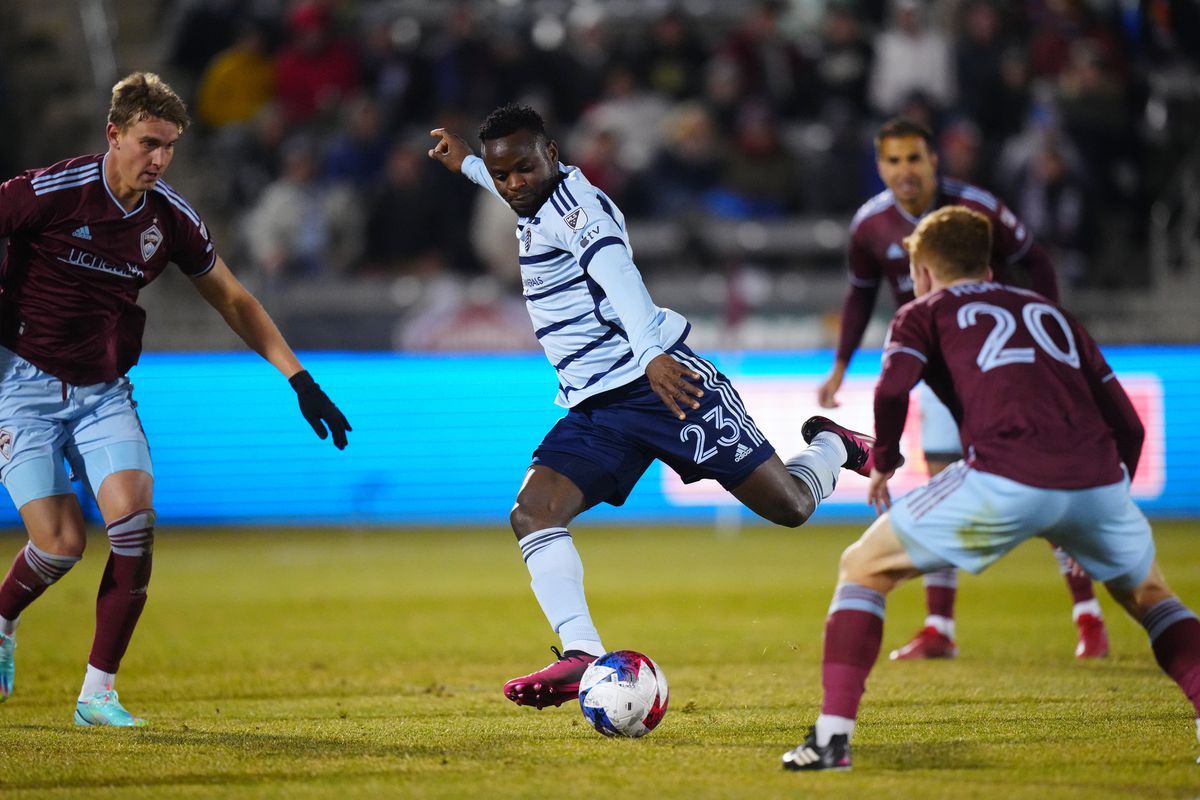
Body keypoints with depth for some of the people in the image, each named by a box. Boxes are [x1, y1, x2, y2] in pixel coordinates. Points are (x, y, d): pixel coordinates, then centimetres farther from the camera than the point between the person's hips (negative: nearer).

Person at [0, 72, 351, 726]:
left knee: (134, 520, -17)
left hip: (104, 390, 4)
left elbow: (234, 302, 11)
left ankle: (98, 691, -6)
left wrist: (300, 379, 7)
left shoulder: (171, 218, -2)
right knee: (61, 542, -14)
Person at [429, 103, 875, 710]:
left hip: (664, 382, -8)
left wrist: (651, 354, -47)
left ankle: (831, 448, 30)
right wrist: (465, 162, 58)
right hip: (593, 410, 8)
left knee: (791, 507, -5)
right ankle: (582, 656, -25)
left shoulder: (576, 204, -12)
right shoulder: (537, 210, 14)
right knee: (532, 511, -16)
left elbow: (616, 272, -31)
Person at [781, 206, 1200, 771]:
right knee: (1147, 594, 32)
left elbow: (892, 389, 0)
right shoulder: (1051, 312, 33)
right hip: (1099, 480, 4)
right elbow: (1127, 425, 26)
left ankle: (833, 735, 2)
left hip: (1005, 480, -4)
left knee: (864, 568, 14)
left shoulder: (924, 312, 22)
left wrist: (882, 462, 17)